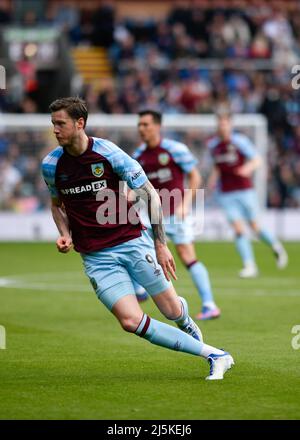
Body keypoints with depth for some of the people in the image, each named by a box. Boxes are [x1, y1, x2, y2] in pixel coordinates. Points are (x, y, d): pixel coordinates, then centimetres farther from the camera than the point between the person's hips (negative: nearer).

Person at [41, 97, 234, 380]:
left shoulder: (109, 153, -11)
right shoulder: (51, 165, -1)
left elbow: (150, 194, -5)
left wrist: (160, 244, -8)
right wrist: (65, 235, 0)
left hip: (132, 242, -2)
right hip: (96, 257, 2)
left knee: (172, 311, 0)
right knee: (130, 321, -16)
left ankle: (185, 320, 43)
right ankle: (213, 355, -8)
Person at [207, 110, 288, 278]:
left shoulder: (240, 140, -8)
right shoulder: (213, 144, 6)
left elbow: (257, 160, -9)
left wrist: (248, 167, -30)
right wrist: (213, 177, 4)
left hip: (245, 190, -3)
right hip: (226, 193, 3)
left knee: (255, 226, 3)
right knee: (238, 229, -9)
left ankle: (276, 247, 31)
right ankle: (250, 266, -7)